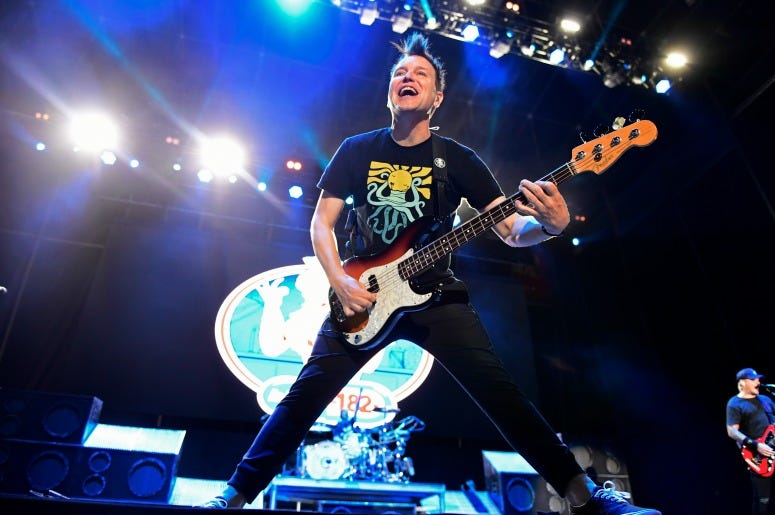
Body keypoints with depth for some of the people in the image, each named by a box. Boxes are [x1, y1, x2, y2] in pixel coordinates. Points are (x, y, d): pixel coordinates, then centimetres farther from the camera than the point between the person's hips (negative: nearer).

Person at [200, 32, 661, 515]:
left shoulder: (458, 159, 2)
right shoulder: (356, 150, 4)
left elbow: (511, 229, -2)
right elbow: (321, 223, 5)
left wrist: (550, 225, -26)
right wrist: (341, 283, -11)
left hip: (434, 295, 0)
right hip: (360, 296, 1)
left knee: (499, 389, -12)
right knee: (305, 394, -1)